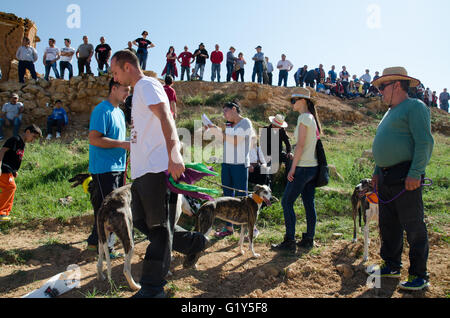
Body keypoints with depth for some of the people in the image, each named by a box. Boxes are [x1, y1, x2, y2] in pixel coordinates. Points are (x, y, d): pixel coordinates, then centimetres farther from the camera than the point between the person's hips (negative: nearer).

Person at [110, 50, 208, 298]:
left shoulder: (147, 85, -5)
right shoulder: (138, 91, 26)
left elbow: (165, 117, -23)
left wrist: (173, 153, -38)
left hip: (156, 170, -11)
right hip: (142, 172, 11)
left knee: (159, 227, -3)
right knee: (142, 222, 13)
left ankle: (152, 287, 6)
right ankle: (194, 242, 24)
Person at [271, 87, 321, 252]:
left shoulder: (303, 117, -12)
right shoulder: (312, 118, 15)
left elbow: (300, 145, -18)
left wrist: (292, 168, -16)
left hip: (303, 167, -9)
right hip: (313, 166, 9)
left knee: (287, 202, -2)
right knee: (309, 203, 12)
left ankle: (289, 242, 1)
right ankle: (308, 240, 20)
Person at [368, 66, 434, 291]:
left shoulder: (415, 107, -6)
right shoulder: (391, 112, 22)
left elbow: (425, 142, -16)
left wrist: (415, 173, -22)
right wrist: (377, 172, 21)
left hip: (405, 177, -9)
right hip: (386, 178, 9)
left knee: (414, 228, -1)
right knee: (388, 225, 14)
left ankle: (419, 276, 10)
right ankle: (392, 266, 28)